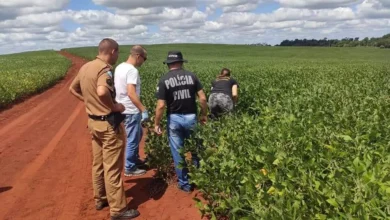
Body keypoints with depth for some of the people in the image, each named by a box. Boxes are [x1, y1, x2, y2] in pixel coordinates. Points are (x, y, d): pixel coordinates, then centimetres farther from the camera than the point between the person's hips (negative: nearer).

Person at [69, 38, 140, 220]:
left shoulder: (85, 67, 7)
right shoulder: (104, 69, -21)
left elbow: (72, 89, 19)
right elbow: (102, 92, -40)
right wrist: (114, 106, -23)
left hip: (93, 121, 9)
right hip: (108, 124, -9)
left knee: (98, 163, 20)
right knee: (112, 167, 1)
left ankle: (100, 199, 35)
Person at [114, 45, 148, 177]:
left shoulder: (120, 67, 8)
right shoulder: (132, 71, -21)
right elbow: (131, 93, -29)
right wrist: (144, 110, -28)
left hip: (123, 108, 10)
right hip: (131, 111, -10)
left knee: (138, 134, 24)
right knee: (132, 139, 3)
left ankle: (135, 159, 38)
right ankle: (130, 168, 16)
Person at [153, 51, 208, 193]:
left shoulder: (164, 80, -8)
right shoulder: (191, 76, -1)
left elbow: (161, 105, -12)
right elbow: (203, 98, -4)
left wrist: (156, 124, -1)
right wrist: (204, 114, 11)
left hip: (174, 119, -2)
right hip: (191, 117, 2)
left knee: (178, 153, 10)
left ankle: (184, 183, 20)